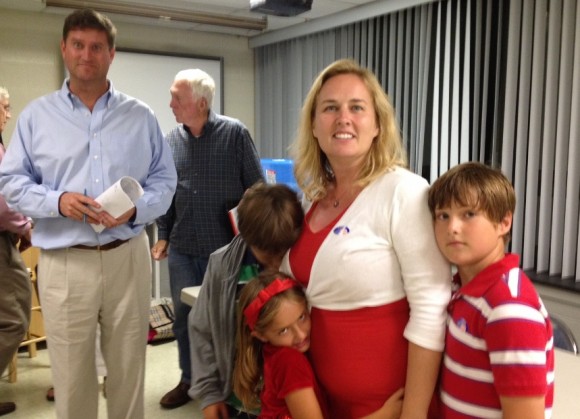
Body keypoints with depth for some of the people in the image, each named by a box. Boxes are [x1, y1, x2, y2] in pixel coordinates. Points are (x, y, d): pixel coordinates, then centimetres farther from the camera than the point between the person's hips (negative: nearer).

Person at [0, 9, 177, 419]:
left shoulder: (141, 116, 7)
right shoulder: (36, 115, 6)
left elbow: (165, 180, 6)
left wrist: (135, 209, -14)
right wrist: (57, 201, -14)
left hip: (128, 257, 1)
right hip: (65, 263, 0)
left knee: (129, 370, 13)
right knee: (71, 375, 9)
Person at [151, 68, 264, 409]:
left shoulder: (235, 133, -8)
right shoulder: (172, 140, 5)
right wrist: (163, 236, 10)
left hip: (224, 246, -4)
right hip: (182, 248, 4)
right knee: (184, 315, 13)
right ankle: (189, 379, 33)